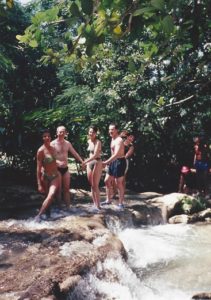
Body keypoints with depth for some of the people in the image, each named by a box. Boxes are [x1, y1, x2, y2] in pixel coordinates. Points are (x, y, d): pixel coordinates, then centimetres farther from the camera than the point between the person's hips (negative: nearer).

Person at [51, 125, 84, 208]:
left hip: (66, 169, 5)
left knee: (66, 189, 8)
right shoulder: (53, 144, -8)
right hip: (57, 169, -4)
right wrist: (58, 162, -34)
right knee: (58, 189, 2)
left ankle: (68, 206, 15)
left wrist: (82, 161, 9)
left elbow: (75, 153, 14)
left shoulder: (67, 143, 8)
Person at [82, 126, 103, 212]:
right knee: (91, 185, 9)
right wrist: (87, 162, 14)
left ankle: (98, 205, -1)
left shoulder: (98, 142, -12)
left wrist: (86, 161, -27)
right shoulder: (89, 141, 10)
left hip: (97, 163, -7)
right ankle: (94, 204, 17)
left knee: (95, 186, -8)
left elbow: (95, 155, -21)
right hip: (89, 163, 7)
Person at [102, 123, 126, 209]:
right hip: (113, 162, 10)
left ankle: (121, 203, 10)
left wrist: (105, 162, -32)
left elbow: (116, 155, -29)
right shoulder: (113, 139, 12)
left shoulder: (119, 140, -18)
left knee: (119, 183, -2)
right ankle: (108, 200, 25)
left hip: (119, 162, -10)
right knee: (107, 181, 13)